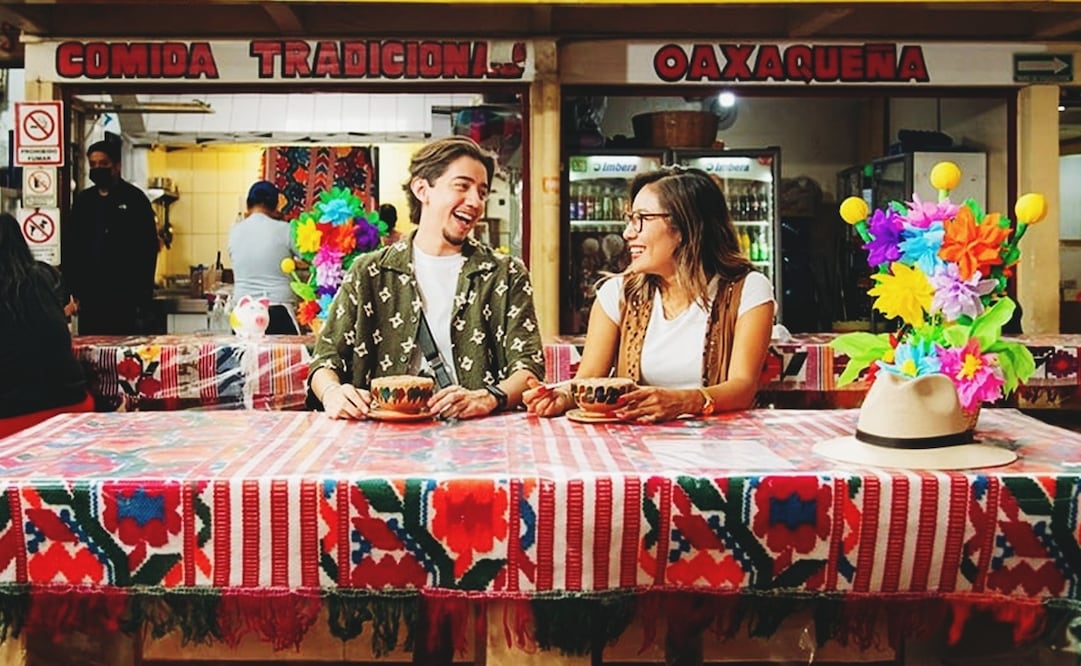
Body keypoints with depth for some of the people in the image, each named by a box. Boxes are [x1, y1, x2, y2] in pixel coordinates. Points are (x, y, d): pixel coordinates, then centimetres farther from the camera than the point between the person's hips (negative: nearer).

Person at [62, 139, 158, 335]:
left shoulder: (135, 199, 1)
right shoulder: (83, 201, 14)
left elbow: (149, 248, -4)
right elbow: (68, 247, 16)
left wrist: (142, 295, -11)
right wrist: (74, 288, 5)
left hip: (125, 297, -4)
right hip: (89, 296, 5)